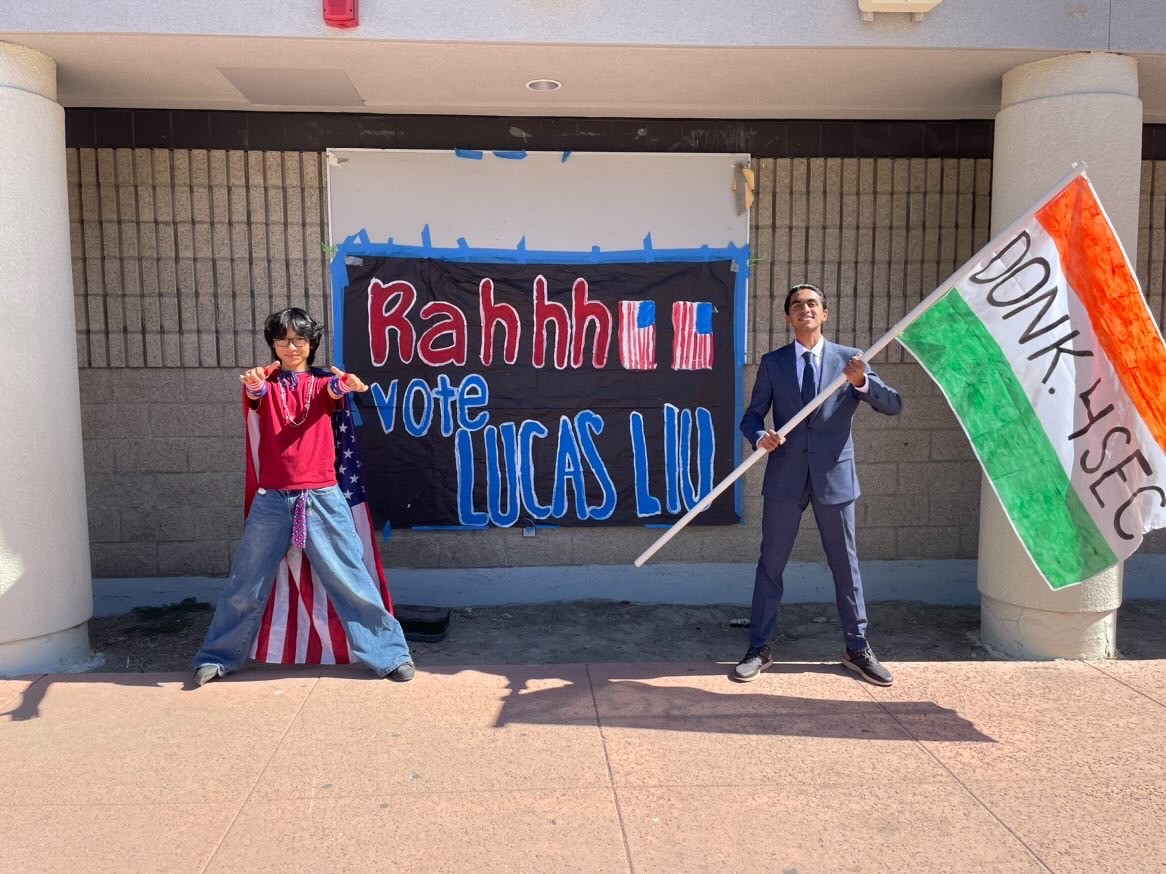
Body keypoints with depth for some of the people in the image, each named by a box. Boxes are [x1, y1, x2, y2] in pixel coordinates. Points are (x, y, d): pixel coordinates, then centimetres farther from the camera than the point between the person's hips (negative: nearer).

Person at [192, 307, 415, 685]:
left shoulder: (322, 381, 7)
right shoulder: (268, 384, 8)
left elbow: (335, 391, -18)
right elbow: (256, 392, -17)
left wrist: (347, 384, -43)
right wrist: (254, 383, -43)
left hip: (322, 497, -1)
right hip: (272, 499, 1)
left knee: (351, 580, 1)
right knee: (246, 585, 10)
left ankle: (391, 654, 9)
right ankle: (217, 656, 27)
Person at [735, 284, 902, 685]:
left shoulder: (849, 358, 3)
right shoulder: (772, 363, 4)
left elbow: (893, 405, -3)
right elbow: (751, 416, 4)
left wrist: (862, 382, -21)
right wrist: (761, 436, -18)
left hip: (834, 476, 0)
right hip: (785, 476, 0)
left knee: (845, 566, 10)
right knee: (770, 565, 6)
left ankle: (857, 649, 25)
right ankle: (759, 649, 18)